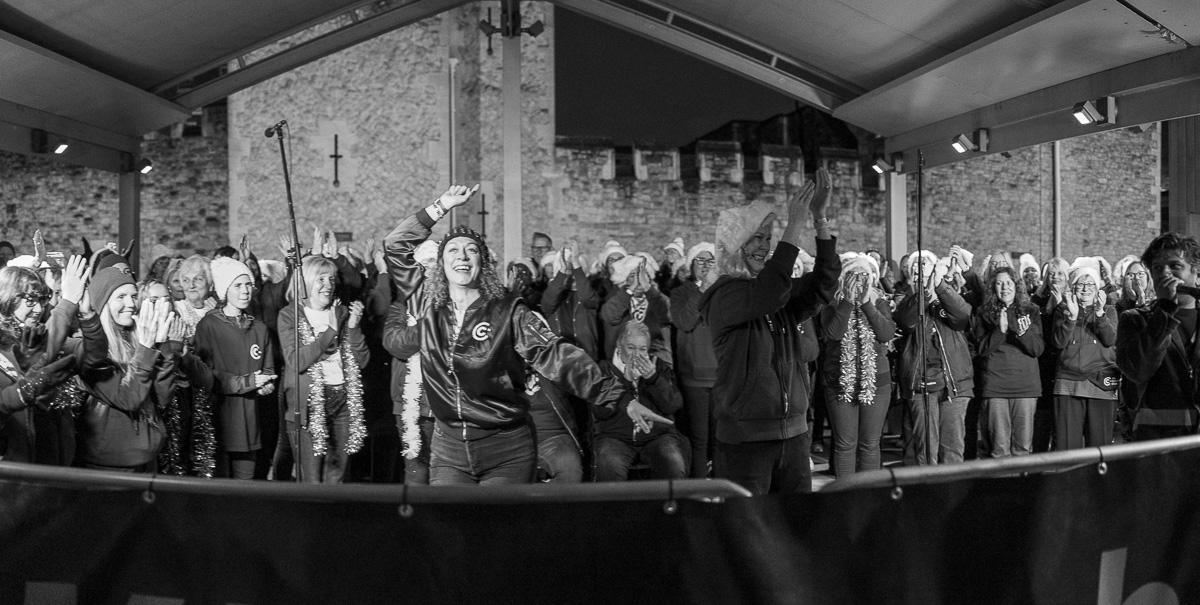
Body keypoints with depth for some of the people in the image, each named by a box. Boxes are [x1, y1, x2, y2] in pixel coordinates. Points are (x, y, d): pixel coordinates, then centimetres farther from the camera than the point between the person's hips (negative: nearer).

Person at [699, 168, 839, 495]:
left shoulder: (781, 288, 11)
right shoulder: (723, 296, -8)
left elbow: (823, 284, -2)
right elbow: (766, 296, -26)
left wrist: (821, 219, -11)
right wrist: (794, 226, -24)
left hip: (794, 432, 6)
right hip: (745, 439, -6)